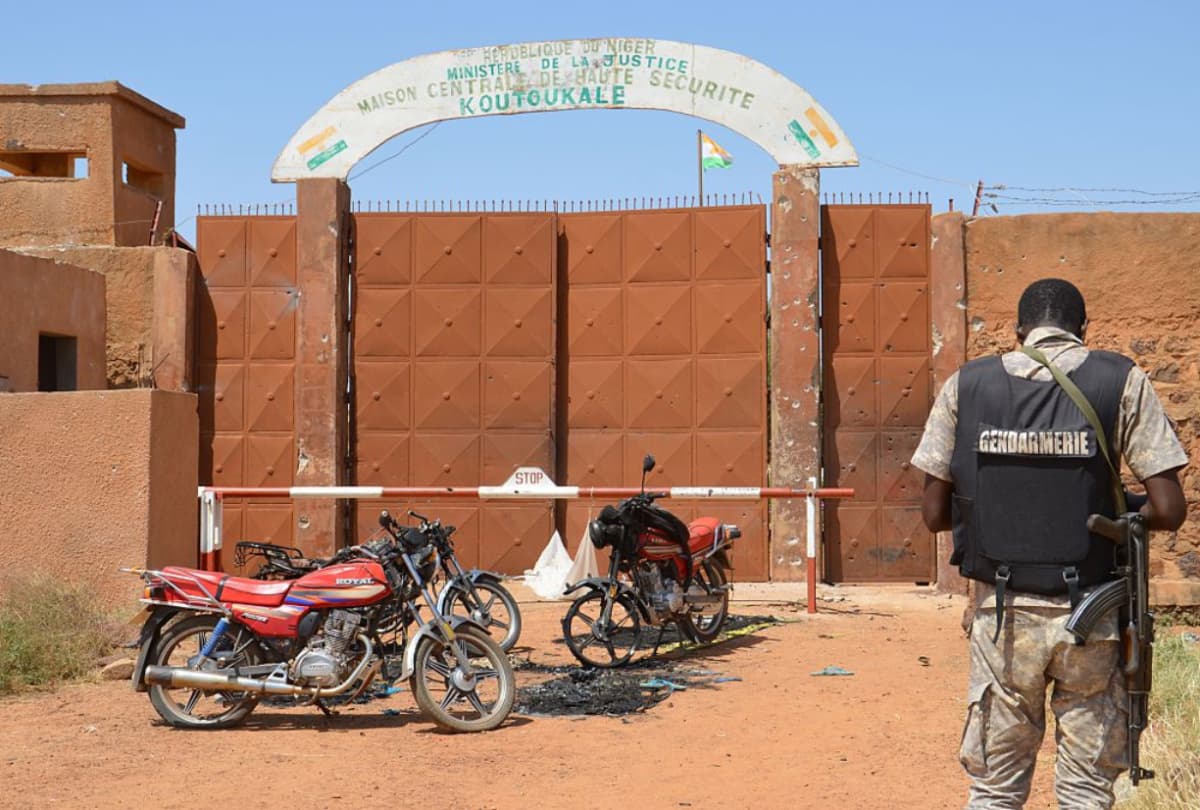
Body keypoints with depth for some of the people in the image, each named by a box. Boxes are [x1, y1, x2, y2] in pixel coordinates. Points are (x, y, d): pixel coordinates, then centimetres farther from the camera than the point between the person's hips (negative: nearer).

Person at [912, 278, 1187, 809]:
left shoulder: (966, 386, 2)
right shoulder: (1122, 382, -2)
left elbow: (934, 514, 2)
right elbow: (1168, 511, -7)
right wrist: (1116, 513, 12)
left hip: (1002, 616, 1)